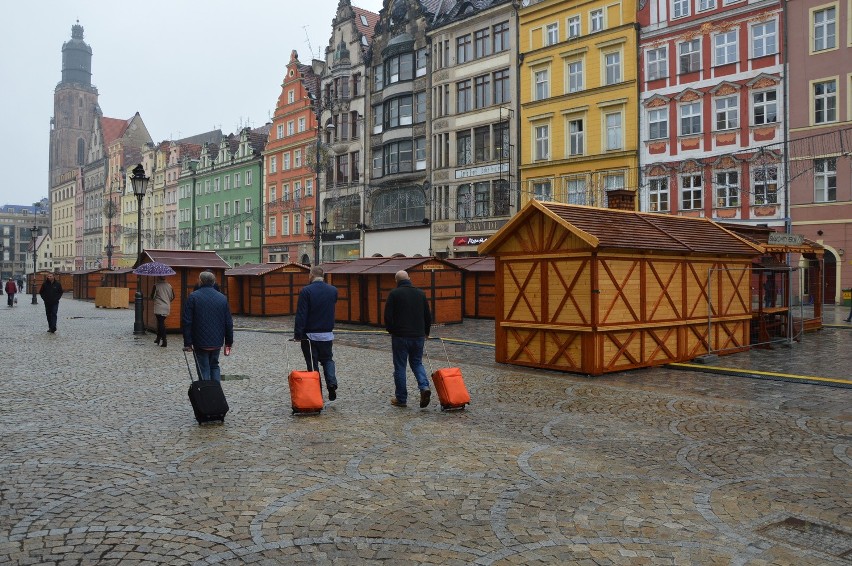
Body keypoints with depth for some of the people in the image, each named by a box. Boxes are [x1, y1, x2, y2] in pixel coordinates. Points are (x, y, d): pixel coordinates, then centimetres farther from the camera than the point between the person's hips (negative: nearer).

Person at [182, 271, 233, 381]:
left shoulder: (193, 297, -7)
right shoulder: (222, 298, 5)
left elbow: (186, 321, -10)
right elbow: (229, 322, 6)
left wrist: (187, 343, -6)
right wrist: (229, 343, 12)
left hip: (200, 342, -4)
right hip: (217, 342, 4)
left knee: (204, 369, 3)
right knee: (214, 366, 18)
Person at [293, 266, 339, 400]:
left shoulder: (306, 291, -12)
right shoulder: (333, 290, 2)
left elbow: (301, 315, -14)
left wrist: (297, 334, -12)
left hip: (310, 334, -3)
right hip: (327, 334, 4)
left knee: (312, 364, 6)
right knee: (328, 360, 19)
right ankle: (332, 384, -4)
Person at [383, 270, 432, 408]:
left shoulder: (394, 294, -7)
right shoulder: (420, 293, 6)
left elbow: (388, 316, -9)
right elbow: (428, 316, 10)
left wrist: (391, 330, 8)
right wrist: (426, 332, 23)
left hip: (400, 336, -4)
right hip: (418, 336, 4)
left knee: (400, 367, 5)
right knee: (417, 362, 18)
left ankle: (401, 399, 10)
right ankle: (424, 387, -6)